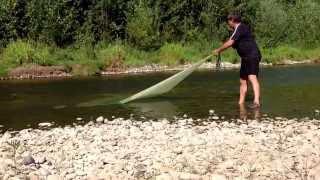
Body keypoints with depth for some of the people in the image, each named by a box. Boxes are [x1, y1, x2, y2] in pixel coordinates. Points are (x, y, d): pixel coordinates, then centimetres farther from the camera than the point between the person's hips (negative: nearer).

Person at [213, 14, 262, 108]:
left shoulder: (240, 28, -11)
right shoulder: (240, 28, 20)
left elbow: (230, 43, -18)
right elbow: (233, 43, 34)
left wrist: (218, 50, -7)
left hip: (252, 56, -11)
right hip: (246, 58, 11)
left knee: (252, 78, -25)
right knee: (243, 81, 14)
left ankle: (256, 101, -39)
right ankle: (241, 103, 21)